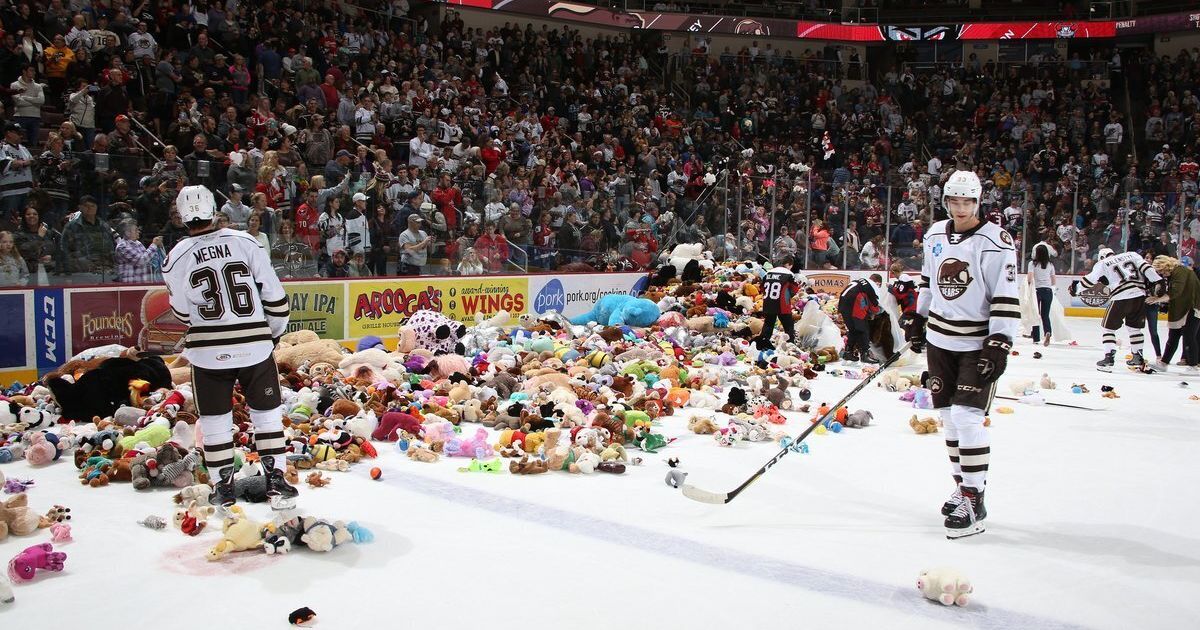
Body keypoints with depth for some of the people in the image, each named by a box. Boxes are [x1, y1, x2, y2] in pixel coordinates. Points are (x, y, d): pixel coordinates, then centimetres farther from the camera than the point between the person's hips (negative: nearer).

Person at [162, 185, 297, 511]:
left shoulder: (176, 258, -5)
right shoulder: (246, 242, -5)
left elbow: (183, 312, 3)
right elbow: (274, 293, -2)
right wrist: (275, 330, 12)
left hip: (208, 351, 0)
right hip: (254, 346, 0)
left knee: (215, 418, 14)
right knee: (267, 412, 13)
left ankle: (224, 487, 18)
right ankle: (276, 481, 14)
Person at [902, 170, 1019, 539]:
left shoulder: (995, 242, -14)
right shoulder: (934, 236, 7)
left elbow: (1006, 298, -17)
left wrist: (999, 345, -21)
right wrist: (918, 317, 20)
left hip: (978, 344, -6)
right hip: (940, 339, 7)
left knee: (966, 417, -13)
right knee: (949, 416, 11)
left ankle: (974, 501, -3)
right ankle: (962, 486, 24)